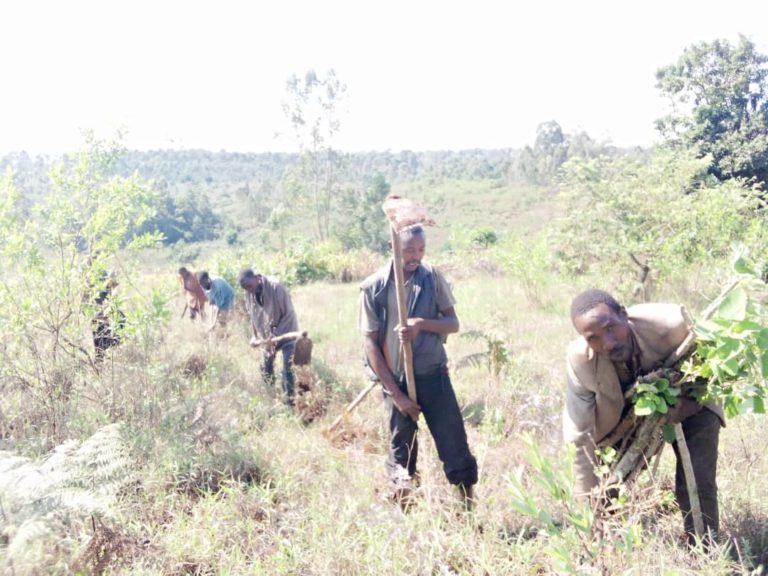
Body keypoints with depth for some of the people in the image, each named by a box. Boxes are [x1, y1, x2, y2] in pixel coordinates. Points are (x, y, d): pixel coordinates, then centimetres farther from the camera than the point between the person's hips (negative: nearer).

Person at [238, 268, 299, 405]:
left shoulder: (276, 287, -28)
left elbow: (288, 313, -22)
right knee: (266, 368, 16)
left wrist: (275, 335, -25)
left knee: (288, 369, -11)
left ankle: (289, 402, -4)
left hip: (286, 333, -6)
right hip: (268, 335, 6)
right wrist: (254, 335, 4)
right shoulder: (249, 294, -9)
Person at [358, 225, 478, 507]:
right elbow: (369, 342, -7)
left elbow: (453, 323, 1)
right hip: (395, 380, -1)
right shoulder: (374, 286, -8)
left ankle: (469, 506, 16)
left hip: (433, 375, 1)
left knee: (455, 446, 3)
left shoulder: (432, 277, -2)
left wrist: (422, 323, -20)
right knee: (401, 453, 10)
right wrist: (395, 393, -10)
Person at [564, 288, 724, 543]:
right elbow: (580, 435, -23)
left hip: (688, 403, -1)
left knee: (696, 485, -13)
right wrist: (586, 502, -20)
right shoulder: (579, 360, -31)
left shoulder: (671, 323, -38)